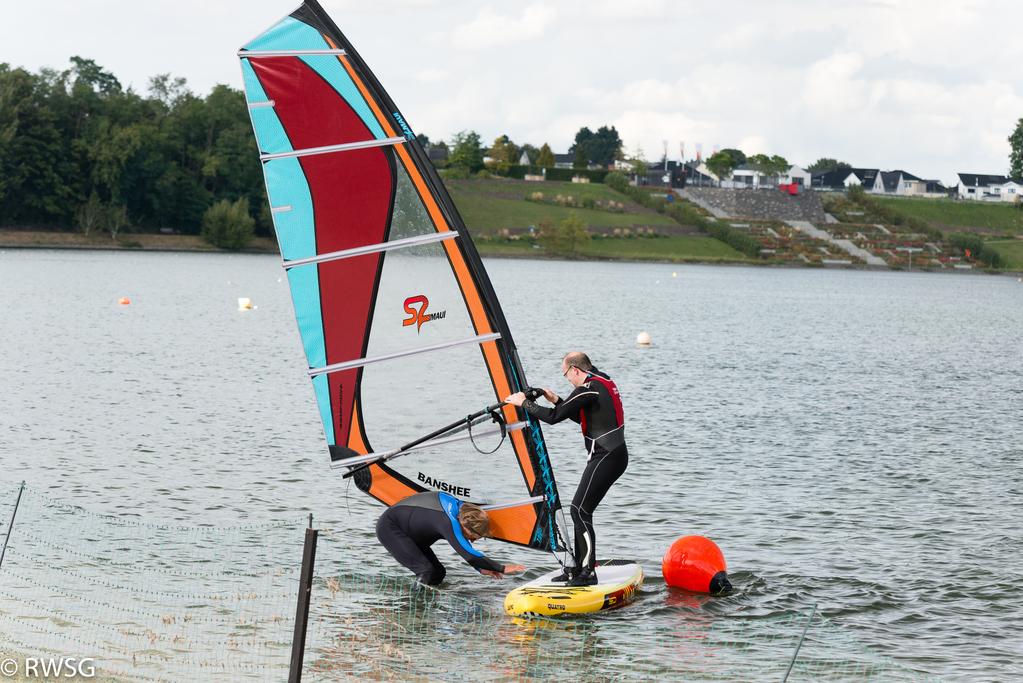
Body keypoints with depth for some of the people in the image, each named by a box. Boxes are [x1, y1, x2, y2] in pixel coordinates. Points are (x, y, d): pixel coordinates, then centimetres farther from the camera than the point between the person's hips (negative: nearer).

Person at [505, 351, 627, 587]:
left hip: (606, 457, -10)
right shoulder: (603, 382, 15)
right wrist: (556, 400, 23)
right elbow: (581, 417, 27)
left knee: (580, 511, -9)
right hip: (615, 454, 10)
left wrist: (524, 402, -2)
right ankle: (579, 567, 16)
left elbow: (554, 417, -14)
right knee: (581, 510, 13)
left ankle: (588, 572, -8)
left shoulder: (589, 389, -16)